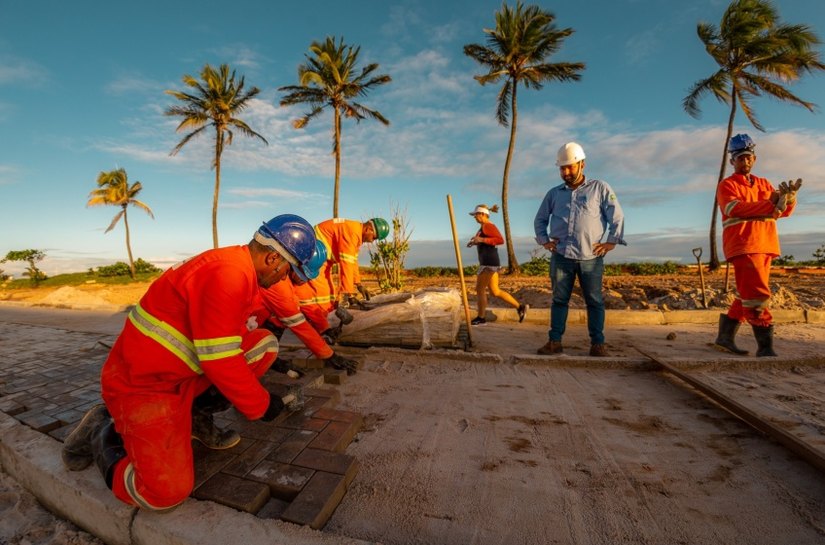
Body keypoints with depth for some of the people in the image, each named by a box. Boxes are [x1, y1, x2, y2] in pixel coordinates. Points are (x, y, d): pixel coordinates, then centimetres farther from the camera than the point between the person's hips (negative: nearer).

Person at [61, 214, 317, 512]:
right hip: (142, 386, -9)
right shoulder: (227, 275, -28)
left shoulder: (239, 268, 3)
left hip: (184, 372, 9)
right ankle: (105, 438, 13)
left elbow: (236, 332, 13)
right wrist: (261, 404, -11)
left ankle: (196, 416, 7)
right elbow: (221, 360, -26)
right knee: (167, 493, -12)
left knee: (265, 343, -2)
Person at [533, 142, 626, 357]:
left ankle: (597, 343, 15)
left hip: (591, 258, -1)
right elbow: (540, 219, 20)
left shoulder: (600, 188, 7)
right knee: (559, 299, 4)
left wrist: (611, 242, -1)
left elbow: (617, 217, 7)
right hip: (561, 257, 2)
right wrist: (544, 241, 7)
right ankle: (555, 341, 10)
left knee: (594, 301, 5)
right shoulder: (554, 193, 13)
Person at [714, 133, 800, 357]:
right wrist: (771, 204, -25)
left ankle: (725, 336, 19)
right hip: (743, 246, -7)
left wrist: (789, 197, -9)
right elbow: (736, 209, -16)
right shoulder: (727, 185, 1)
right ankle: (765, 347, -6)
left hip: (765, 246, 7)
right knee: (757, 296, -11)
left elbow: (785, 211, 10)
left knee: (748, 295, 10)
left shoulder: (764, 184, 20)